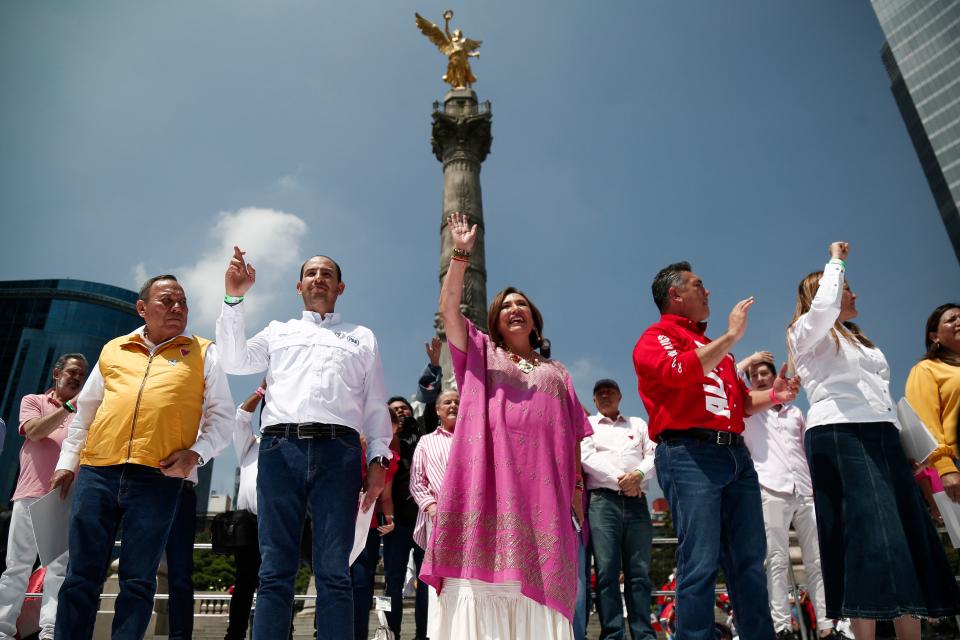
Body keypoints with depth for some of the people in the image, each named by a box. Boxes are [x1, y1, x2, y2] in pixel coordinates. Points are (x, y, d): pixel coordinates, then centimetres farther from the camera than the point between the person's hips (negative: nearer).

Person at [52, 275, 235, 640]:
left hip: (158, 480, -2)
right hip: (96, 473, 3)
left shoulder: (203, 353, 9)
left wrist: (196, 452, -9)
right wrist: (67, 462, 18)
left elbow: (222, 417, 6)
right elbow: (84, 412, 24)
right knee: (80, 578, 6)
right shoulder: (113, 350, 18)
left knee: (137, 581, 3)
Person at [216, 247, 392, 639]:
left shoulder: (363, 338, 23)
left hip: (338, 450, -1)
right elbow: (234, 361, 9)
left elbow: (376, 405, 15)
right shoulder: (279, 331, 26)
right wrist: (234, 299, 2)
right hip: (280, 448, 1)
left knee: (333, 573, -3)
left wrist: (378, 458, 2)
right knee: (275, 571, 0)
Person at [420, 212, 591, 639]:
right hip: (491, 473, -2)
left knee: (540, 573, -4)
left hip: (542, 480, 2)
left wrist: (578, 485, 7)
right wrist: (461, 254, 1)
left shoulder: (557, 372, 25)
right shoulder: (481, 353, 20)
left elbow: (572, 435, 18)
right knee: (486, 566, -11)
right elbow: (448, 308, 7)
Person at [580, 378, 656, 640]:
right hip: (602, 499, -2)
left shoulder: (638, 424, 23)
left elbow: (654, 455, 10)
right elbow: (587, 456, 0)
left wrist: (639, 474, -10)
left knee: (639, 570, -2)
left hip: (636, 501, 2)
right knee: (607, 570, -8)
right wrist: (620, 480, -8)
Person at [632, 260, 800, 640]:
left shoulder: (713, 346, 26)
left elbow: (741, 401, 31)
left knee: (750, 560, 9)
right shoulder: (656, 337, 2)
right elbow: (680, 370, -19)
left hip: (736, 454, 8)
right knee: (700, 563, -9)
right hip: (689, 454, -8)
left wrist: (773, 396, 11)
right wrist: (732, 335, -11)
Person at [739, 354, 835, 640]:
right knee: (777, 560, -5)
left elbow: (809, 451, 23)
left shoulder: (795, 412, 22)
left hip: (806, 493, 4)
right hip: (771, 491, -4)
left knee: (818, 560, 2)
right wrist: (748, 361, 5)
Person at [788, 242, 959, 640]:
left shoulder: (860, 340, 28)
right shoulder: (807, 332, 4)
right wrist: (836, 260, -4)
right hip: (838, 436, -8)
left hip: (882, 436, 8)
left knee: (907, 534, 1)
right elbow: (825, 306, -20)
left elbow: (883, 395, 25)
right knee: (869, 534, -16)